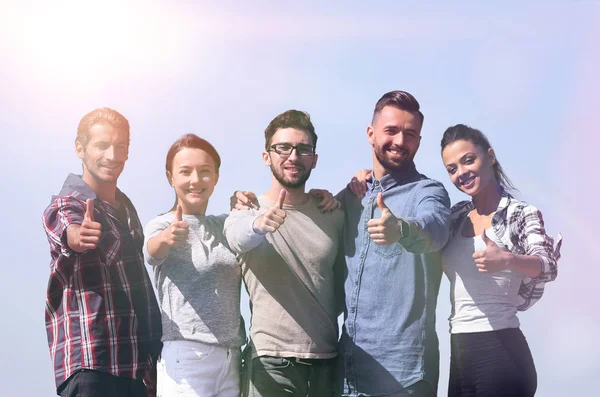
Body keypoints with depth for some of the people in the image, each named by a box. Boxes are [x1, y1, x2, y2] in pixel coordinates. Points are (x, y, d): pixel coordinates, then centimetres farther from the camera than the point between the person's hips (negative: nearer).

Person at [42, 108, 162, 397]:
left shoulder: (125, 206, 14)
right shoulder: (65, 207, -9)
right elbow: (72, 235, -34)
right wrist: (80, 237, -55)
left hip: (137, 365, 7)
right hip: (91, 366, -7)